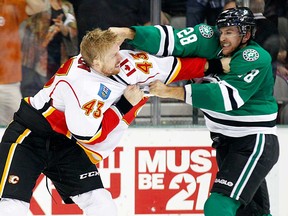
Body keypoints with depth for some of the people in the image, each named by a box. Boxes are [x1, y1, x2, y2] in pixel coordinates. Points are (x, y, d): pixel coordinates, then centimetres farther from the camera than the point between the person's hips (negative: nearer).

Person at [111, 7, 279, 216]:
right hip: (227, 143, 8)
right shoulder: (211, 42, -1)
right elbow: (173, 40, -11)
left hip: (255, 144, -8)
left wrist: (171, 91, -27)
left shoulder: (256, 59, -19)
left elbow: (226, 97, -28)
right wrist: (128, 33, -25)